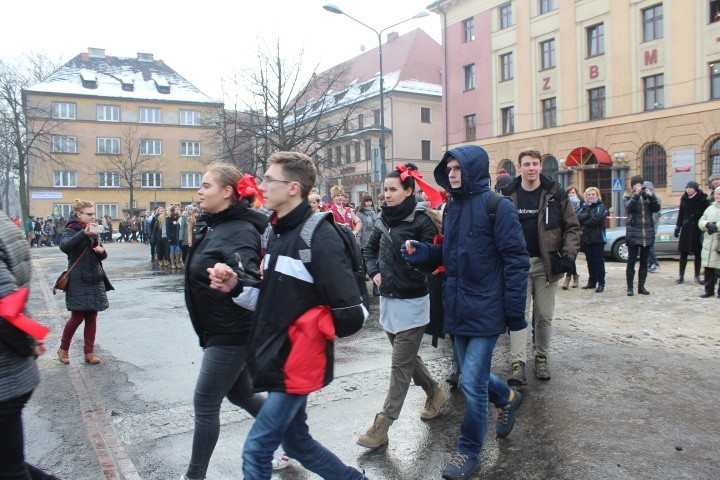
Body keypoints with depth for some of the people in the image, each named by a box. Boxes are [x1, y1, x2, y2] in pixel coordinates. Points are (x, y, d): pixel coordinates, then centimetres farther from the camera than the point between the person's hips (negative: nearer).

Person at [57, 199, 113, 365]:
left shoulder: (93, 230, 11)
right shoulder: (71, 230, -8)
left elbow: (102, 255, 18)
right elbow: (64, 246, -31)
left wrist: (101, 251, -6)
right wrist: (84, 233, -44)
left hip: (95, 279, 6)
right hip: (78, 281, -6)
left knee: (92, 316, 7)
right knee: (77, 317, -2)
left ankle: (89, 352, 14)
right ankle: (63, 348, 21)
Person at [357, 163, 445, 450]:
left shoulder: (421, 221, -12)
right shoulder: (385, 220, 7)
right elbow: (369, 249, 21)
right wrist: (374, 272, 6)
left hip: (412, 302, -7)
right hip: (387, 299, 7)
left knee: (401, 364, -1)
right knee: (407, 357, 19)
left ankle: (382, 426, 6)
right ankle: (435, 393, 41)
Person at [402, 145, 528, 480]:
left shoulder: (497, 207, -12)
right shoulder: (452, 208, 9)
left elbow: (516, 261, -13)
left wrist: (515, 313, -14)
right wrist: (419, 251, -3)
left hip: (485, 311, -7)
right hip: (457, 310, 7)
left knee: (472, 383, -2)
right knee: (473, 378, 19)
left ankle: (469, 452, 17)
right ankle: (507, 398, 49)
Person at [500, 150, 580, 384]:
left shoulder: (555, 194, 0)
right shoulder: (509, 195, 3)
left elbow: (572, 227, 2)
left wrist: (568, 255, -9)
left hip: (547, 263, 0)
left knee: (544, 315, 8)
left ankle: (542, 358, 25)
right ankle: (518, 365, -5)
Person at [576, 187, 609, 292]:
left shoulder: (601, 207, 0)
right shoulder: (583, 207, 14)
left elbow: (597, 219, -17)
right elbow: (577, 217, -4)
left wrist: (584, 221, -6)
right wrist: (588, 215, -15)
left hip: (598, 238, -5)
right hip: (585, 238, 5)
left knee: (598, 261, -3)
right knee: (590, 261, 10)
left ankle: (601, 283, 1)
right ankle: (592, 282, 18)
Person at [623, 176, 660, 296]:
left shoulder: (647, 195, 10)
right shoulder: (628, 196, 2)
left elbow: (657, 208, -3)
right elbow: (629, 207, -19)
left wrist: (651, 196, -15)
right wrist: (636, 194, -25)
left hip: (648, 233, 4)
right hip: (633, 233, -3)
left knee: (644, 261, 8)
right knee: (631, 261, -3)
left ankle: (641, 286, 16)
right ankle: (630, 287, 2)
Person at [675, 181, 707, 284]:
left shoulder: (702, 198, -6)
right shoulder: (684, 198, 5)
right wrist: (677, 227, 9)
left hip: (698, 229, -3)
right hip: (686, 229, 3)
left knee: (698, 253, 6)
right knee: (684, 253, 3)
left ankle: (697, 276, 15)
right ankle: (681, 275, 9)